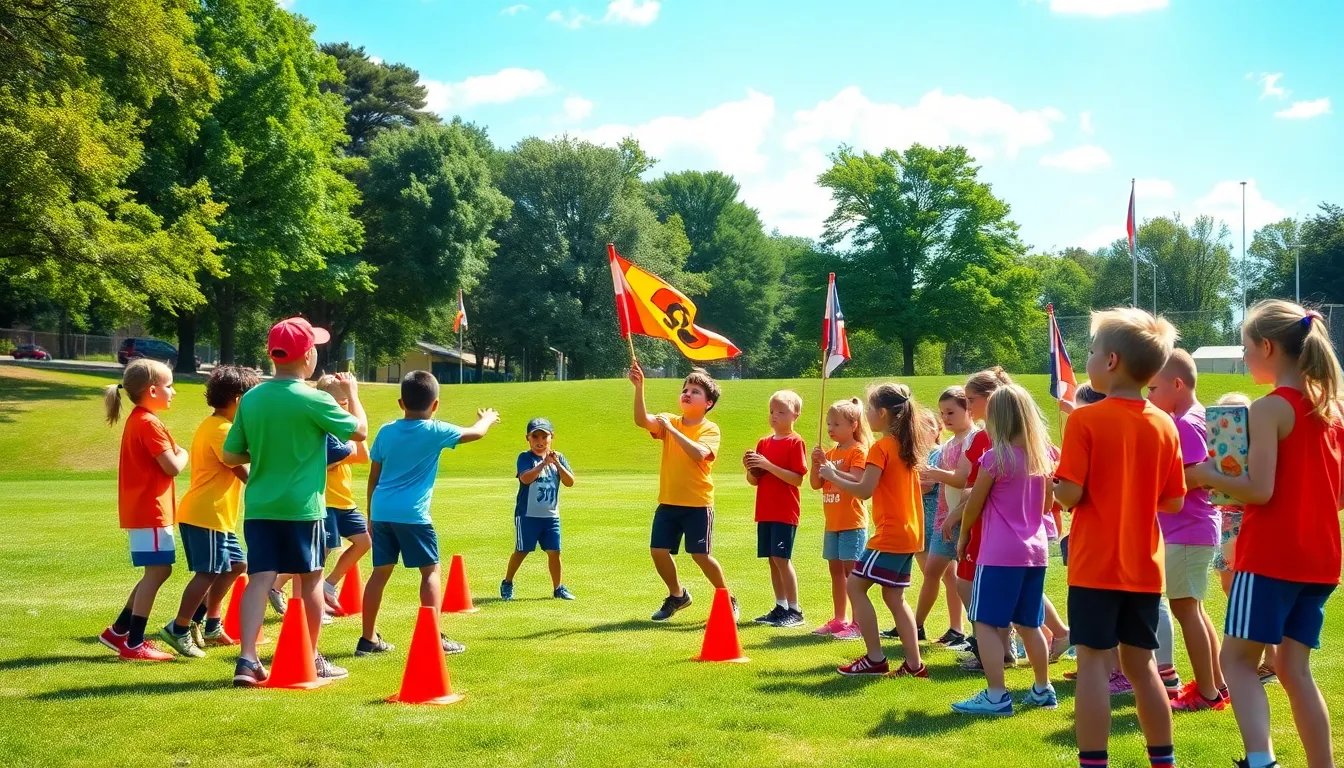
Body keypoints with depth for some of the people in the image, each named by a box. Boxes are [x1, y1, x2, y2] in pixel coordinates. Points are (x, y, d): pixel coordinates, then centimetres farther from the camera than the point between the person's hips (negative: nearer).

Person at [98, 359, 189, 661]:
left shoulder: (136, 421, 15)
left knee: (157, 572, 16)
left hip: (139, 510, 10)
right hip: (150, 511, -10)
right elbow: (172, 467, -17)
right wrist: (183, 454, 1)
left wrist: (174, 454, 4)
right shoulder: (149, 424, -16)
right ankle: (133, 644, -5)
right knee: (157, 571, -7)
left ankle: (118, 632, 20)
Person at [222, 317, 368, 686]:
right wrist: (352, 392, 15)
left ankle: (247, 659, -13)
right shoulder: (314, 400, -12)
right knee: (310, 580, 10)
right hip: (301, 506, -4)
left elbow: (231, 456, 6)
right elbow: (360, 430, 0)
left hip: (259, 506, 4)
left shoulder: (250, 398, 3)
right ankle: (311, 659, 21)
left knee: (260, 578, 0)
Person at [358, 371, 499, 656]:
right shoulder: (435, 431, -2)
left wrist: (371, 514, 24)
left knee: (381, 571, 11)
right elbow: (475, 433, 12)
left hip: (381, 511, 5)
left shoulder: (386, 431, 10)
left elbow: (373, 476, 15)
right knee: (430, 571, 4)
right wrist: (488, 418, 34)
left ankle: (368, 638, 14)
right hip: (412, 513, -5)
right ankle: (435, 638, 0)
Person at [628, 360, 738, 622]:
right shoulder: (669, 422, 5)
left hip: (697, 504, -5)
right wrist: (639, 387, -27)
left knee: (700, 555, -5)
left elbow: (698, 453, -27)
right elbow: (642, 421, -15)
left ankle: (728, 600, 15)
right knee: (658, 551, 2)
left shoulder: (710, 429, -7)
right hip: (668, 502, 5)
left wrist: (672, 429, -28)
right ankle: (677, 595, 26)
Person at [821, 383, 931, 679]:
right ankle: (914, 664, 12)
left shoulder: (881, 447, -14)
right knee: (894, 596, 13)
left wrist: (833, 477, -5)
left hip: (891, 534, -9)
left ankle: (875, 659, -3)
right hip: (910, 532, 9)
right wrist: (838, 473, 15)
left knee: (856, 585, -3)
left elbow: (865, 490, -18)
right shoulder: (907, 444, 13)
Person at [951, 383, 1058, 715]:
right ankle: (1043, 689, 25)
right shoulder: (1043, 455, 5)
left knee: (985, 622, -3)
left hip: (1000, 552, -7)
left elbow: (974, 504, -3)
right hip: (1035, 548, 7)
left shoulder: (995, 457, -12)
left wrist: (963, 536, 13)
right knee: (1029, 624, 18)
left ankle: (996, 696, -8)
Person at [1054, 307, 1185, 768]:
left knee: (1094, 663, -1)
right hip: (1144, 566, 5)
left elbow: (1070, 495, -16)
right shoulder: (1164, 425, 2)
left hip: (1095, 564, -5)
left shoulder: (1085, 421, -12)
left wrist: (1053, 478, 5)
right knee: (1141, 666, 14)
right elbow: (1174, 502, 5)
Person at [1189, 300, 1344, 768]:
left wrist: (1211, 477, -3)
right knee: (1294, 669, 12)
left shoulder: (1270, 409, -11)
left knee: (1238, 659, -1)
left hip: (1271, 555, -7)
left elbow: (1260, 490, -17)